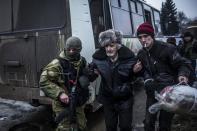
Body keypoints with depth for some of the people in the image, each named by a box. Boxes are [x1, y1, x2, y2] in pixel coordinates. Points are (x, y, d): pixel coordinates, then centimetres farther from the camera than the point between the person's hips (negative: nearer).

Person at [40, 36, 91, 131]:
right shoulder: (58, 63, -19)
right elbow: (44, 82, -21)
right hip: (63, 105, -6)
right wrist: (59, 93, -30)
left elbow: (86, 76, 18)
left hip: (78, 104, 6)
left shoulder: (82, 62, 1)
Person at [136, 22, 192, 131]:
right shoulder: (141, 54, 3)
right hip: (153, 91, 5)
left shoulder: (167, 48, -15)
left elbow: (183, 64, -8)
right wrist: (148, 80, -8)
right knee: (148, 122, 10)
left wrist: (183, 75, -27)